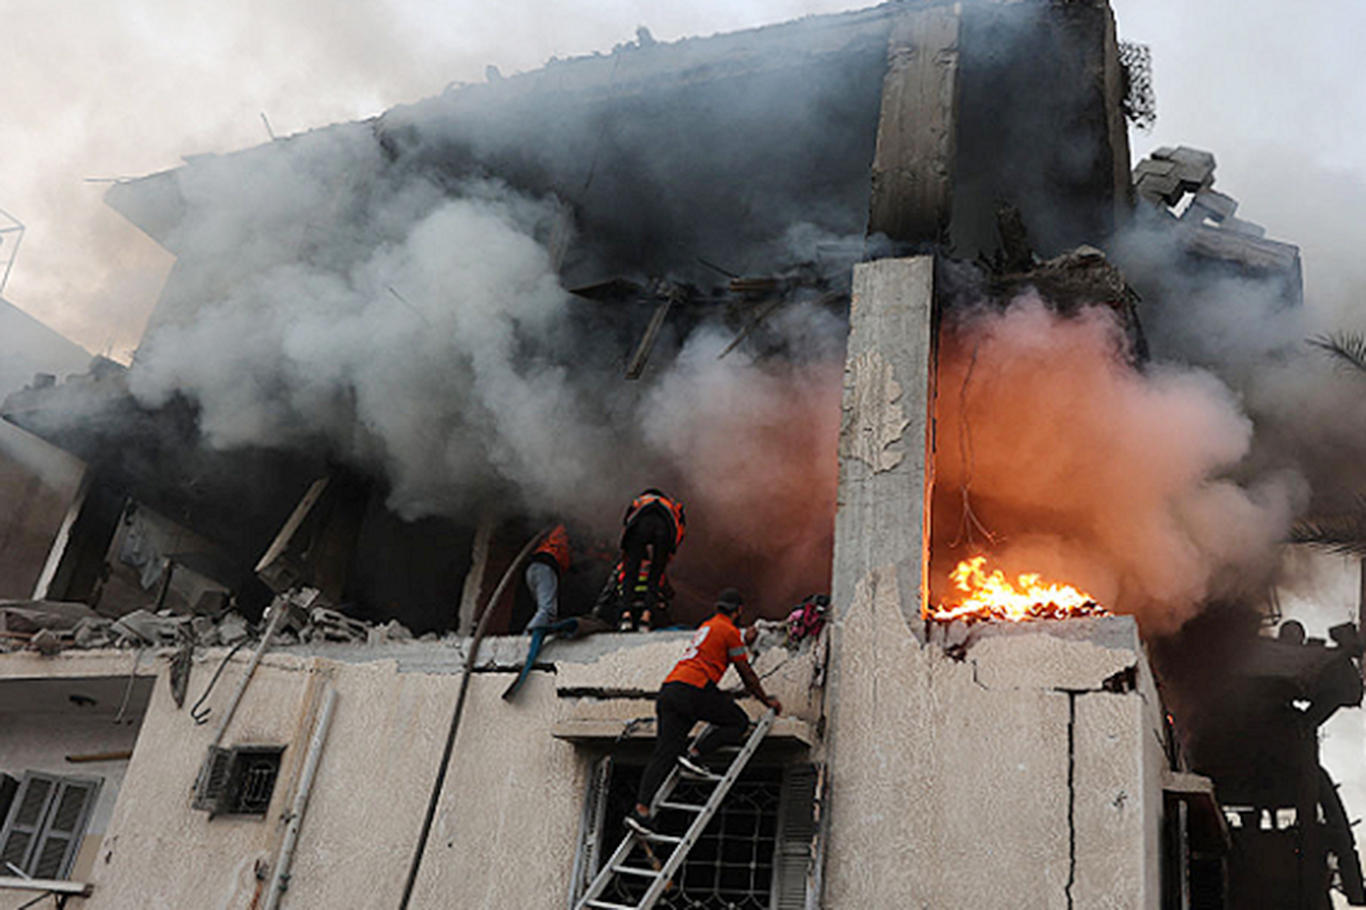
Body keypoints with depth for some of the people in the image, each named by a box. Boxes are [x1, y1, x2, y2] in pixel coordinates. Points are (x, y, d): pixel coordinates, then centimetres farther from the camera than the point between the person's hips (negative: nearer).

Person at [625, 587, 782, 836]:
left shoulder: (706, 627, 30)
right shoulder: (730, 631, 5)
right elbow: (747, 675, 10)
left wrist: (745, 641, 68)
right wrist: (767, 701, 22)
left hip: (668, 689, 8)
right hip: (694, 689, -8)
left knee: (663, 754, 0)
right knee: (739, 722, 8)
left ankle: (641, 809, -12)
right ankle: (694, 754, -7)